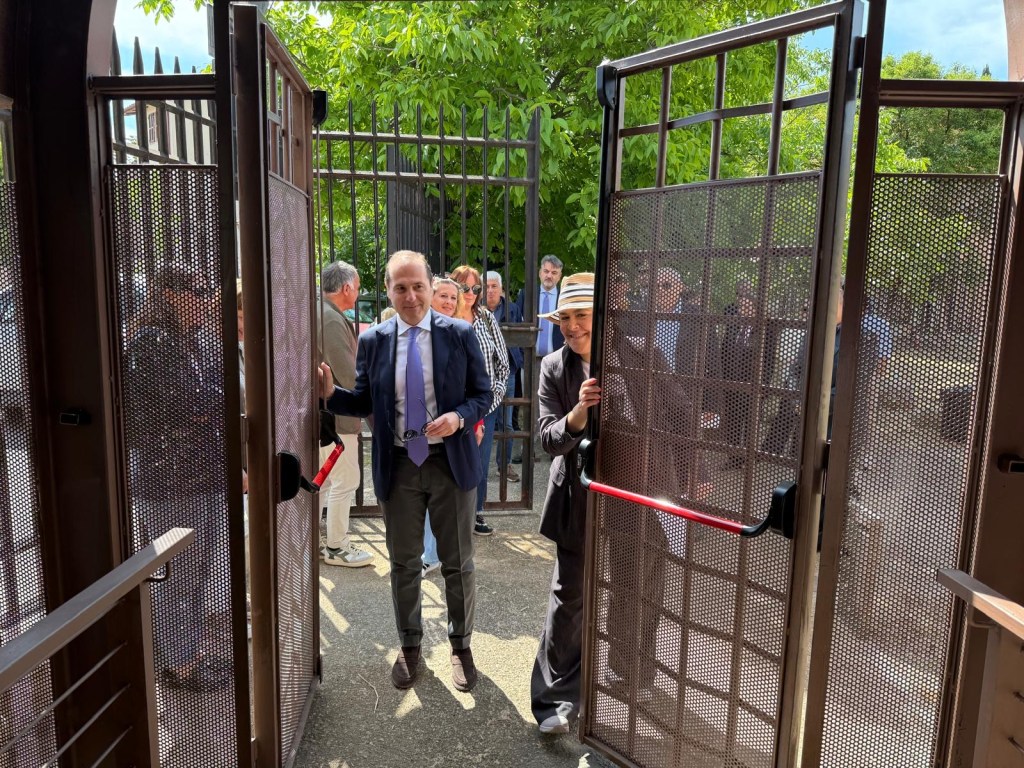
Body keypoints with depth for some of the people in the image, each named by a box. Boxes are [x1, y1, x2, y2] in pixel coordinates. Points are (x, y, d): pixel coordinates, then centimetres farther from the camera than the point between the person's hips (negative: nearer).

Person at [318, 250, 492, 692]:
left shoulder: (460, 334, -5)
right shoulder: (372, 341, 0)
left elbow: (483, 395, -2)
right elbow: (365, 403, 5)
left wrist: (459, 417, -21)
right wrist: (331, 393, -13)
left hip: (450, 462, -1)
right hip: (398, 466, 2)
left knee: (457, 562, 12)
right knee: (403, 563, 14)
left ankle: (460, 645, 33)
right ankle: (409, 646, 35)